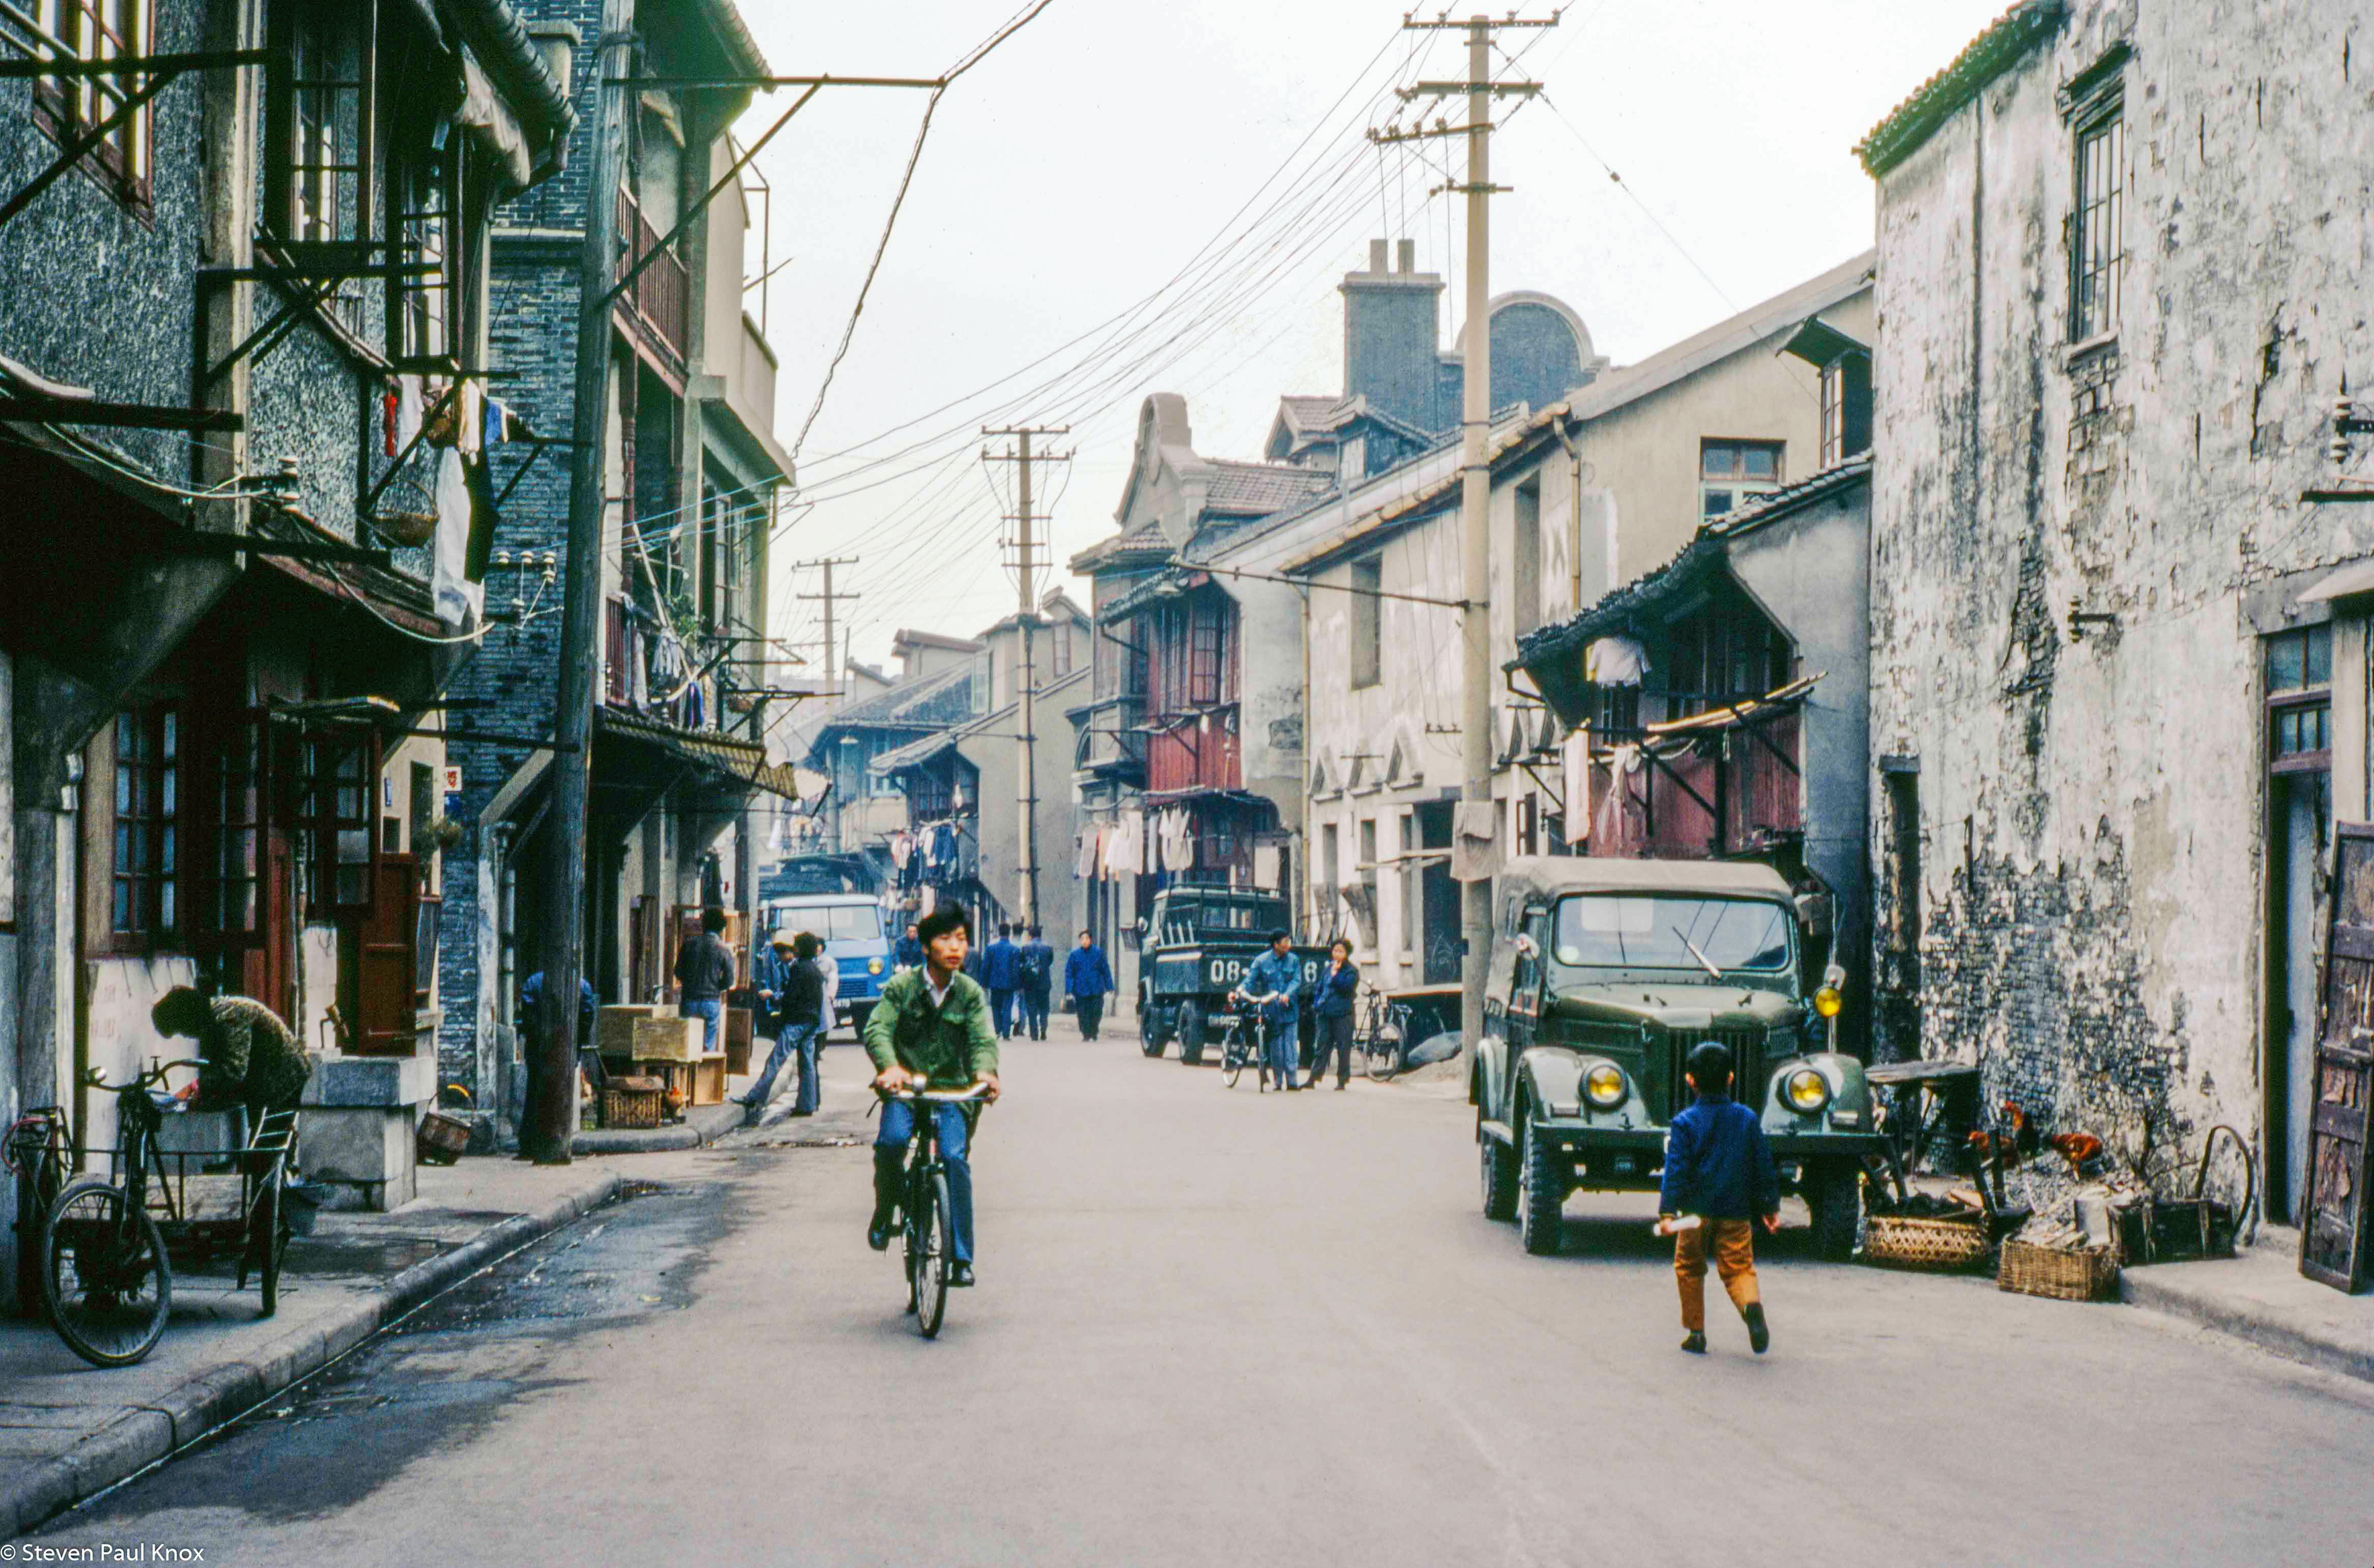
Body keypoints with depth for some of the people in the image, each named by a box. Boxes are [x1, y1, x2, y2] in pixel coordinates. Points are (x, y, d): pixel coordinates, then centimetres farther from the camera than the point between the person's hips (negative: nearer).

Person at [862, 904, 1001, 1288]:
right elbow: (877, 1030, -14)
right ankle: (884, 1211, 1)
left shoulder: (970, 993, 3)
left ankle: (961, 1258, -16)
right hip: (904, 1087, -1)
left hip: (952, 1089, 1)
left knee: (955, 1157, -21)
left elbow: (983, 1039, -9)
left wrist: (984, 1070, -33)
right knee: (890, 1141, -30)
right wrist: (889, 1067, -35)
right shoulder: (902, 986, -2)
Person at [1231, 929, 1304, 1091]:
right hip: (1270, 1011, -1)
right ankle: (1278, 1082, 12)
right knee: (1276, 1048, 3)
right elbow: (1250, 980, -4)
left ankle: (1291, 1081, 0)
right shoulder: (1261, 961, 2)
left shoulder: (1294, 961, 7)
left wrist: (1287, 995, -22)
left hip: (1288, 1010, 1)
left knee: (1290, 1047, -4)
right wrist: (1238, 993, -22)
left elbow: (1297, 981, -3)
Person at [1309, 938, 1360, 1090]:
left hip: (1342, 1015, -5)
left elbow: (1347, 987, -17)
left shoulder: (1351, 970, -2)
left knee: (1343, 1049, -1)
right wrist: (1316, 1004, 10)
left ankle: (1342, 1080, 6)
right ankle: (1313, 1079, 5)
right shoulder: (1328, 968, 16)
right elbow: (1320, 987, 22)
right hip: (1325, 1014, 5)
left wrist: (1335, 973, -13)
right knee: (1321, 1047, 5)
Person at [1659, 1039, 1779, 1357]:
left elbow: (1676, 1169, -12)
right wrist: (1771, 1207, 18)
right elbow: (1764, 1166, 9)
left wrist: (1667, 1211, -14)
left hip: (1697, 1210, -2)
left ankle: (1695, 1332, 15)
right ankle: (1751, 1304, -28)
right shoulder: (1747, 1119, 4)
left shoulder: (1685, 1122, -6)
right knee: (1739, 1268, 4)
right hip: (1736, 1212, 2)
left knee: (1689, 1269, 15)